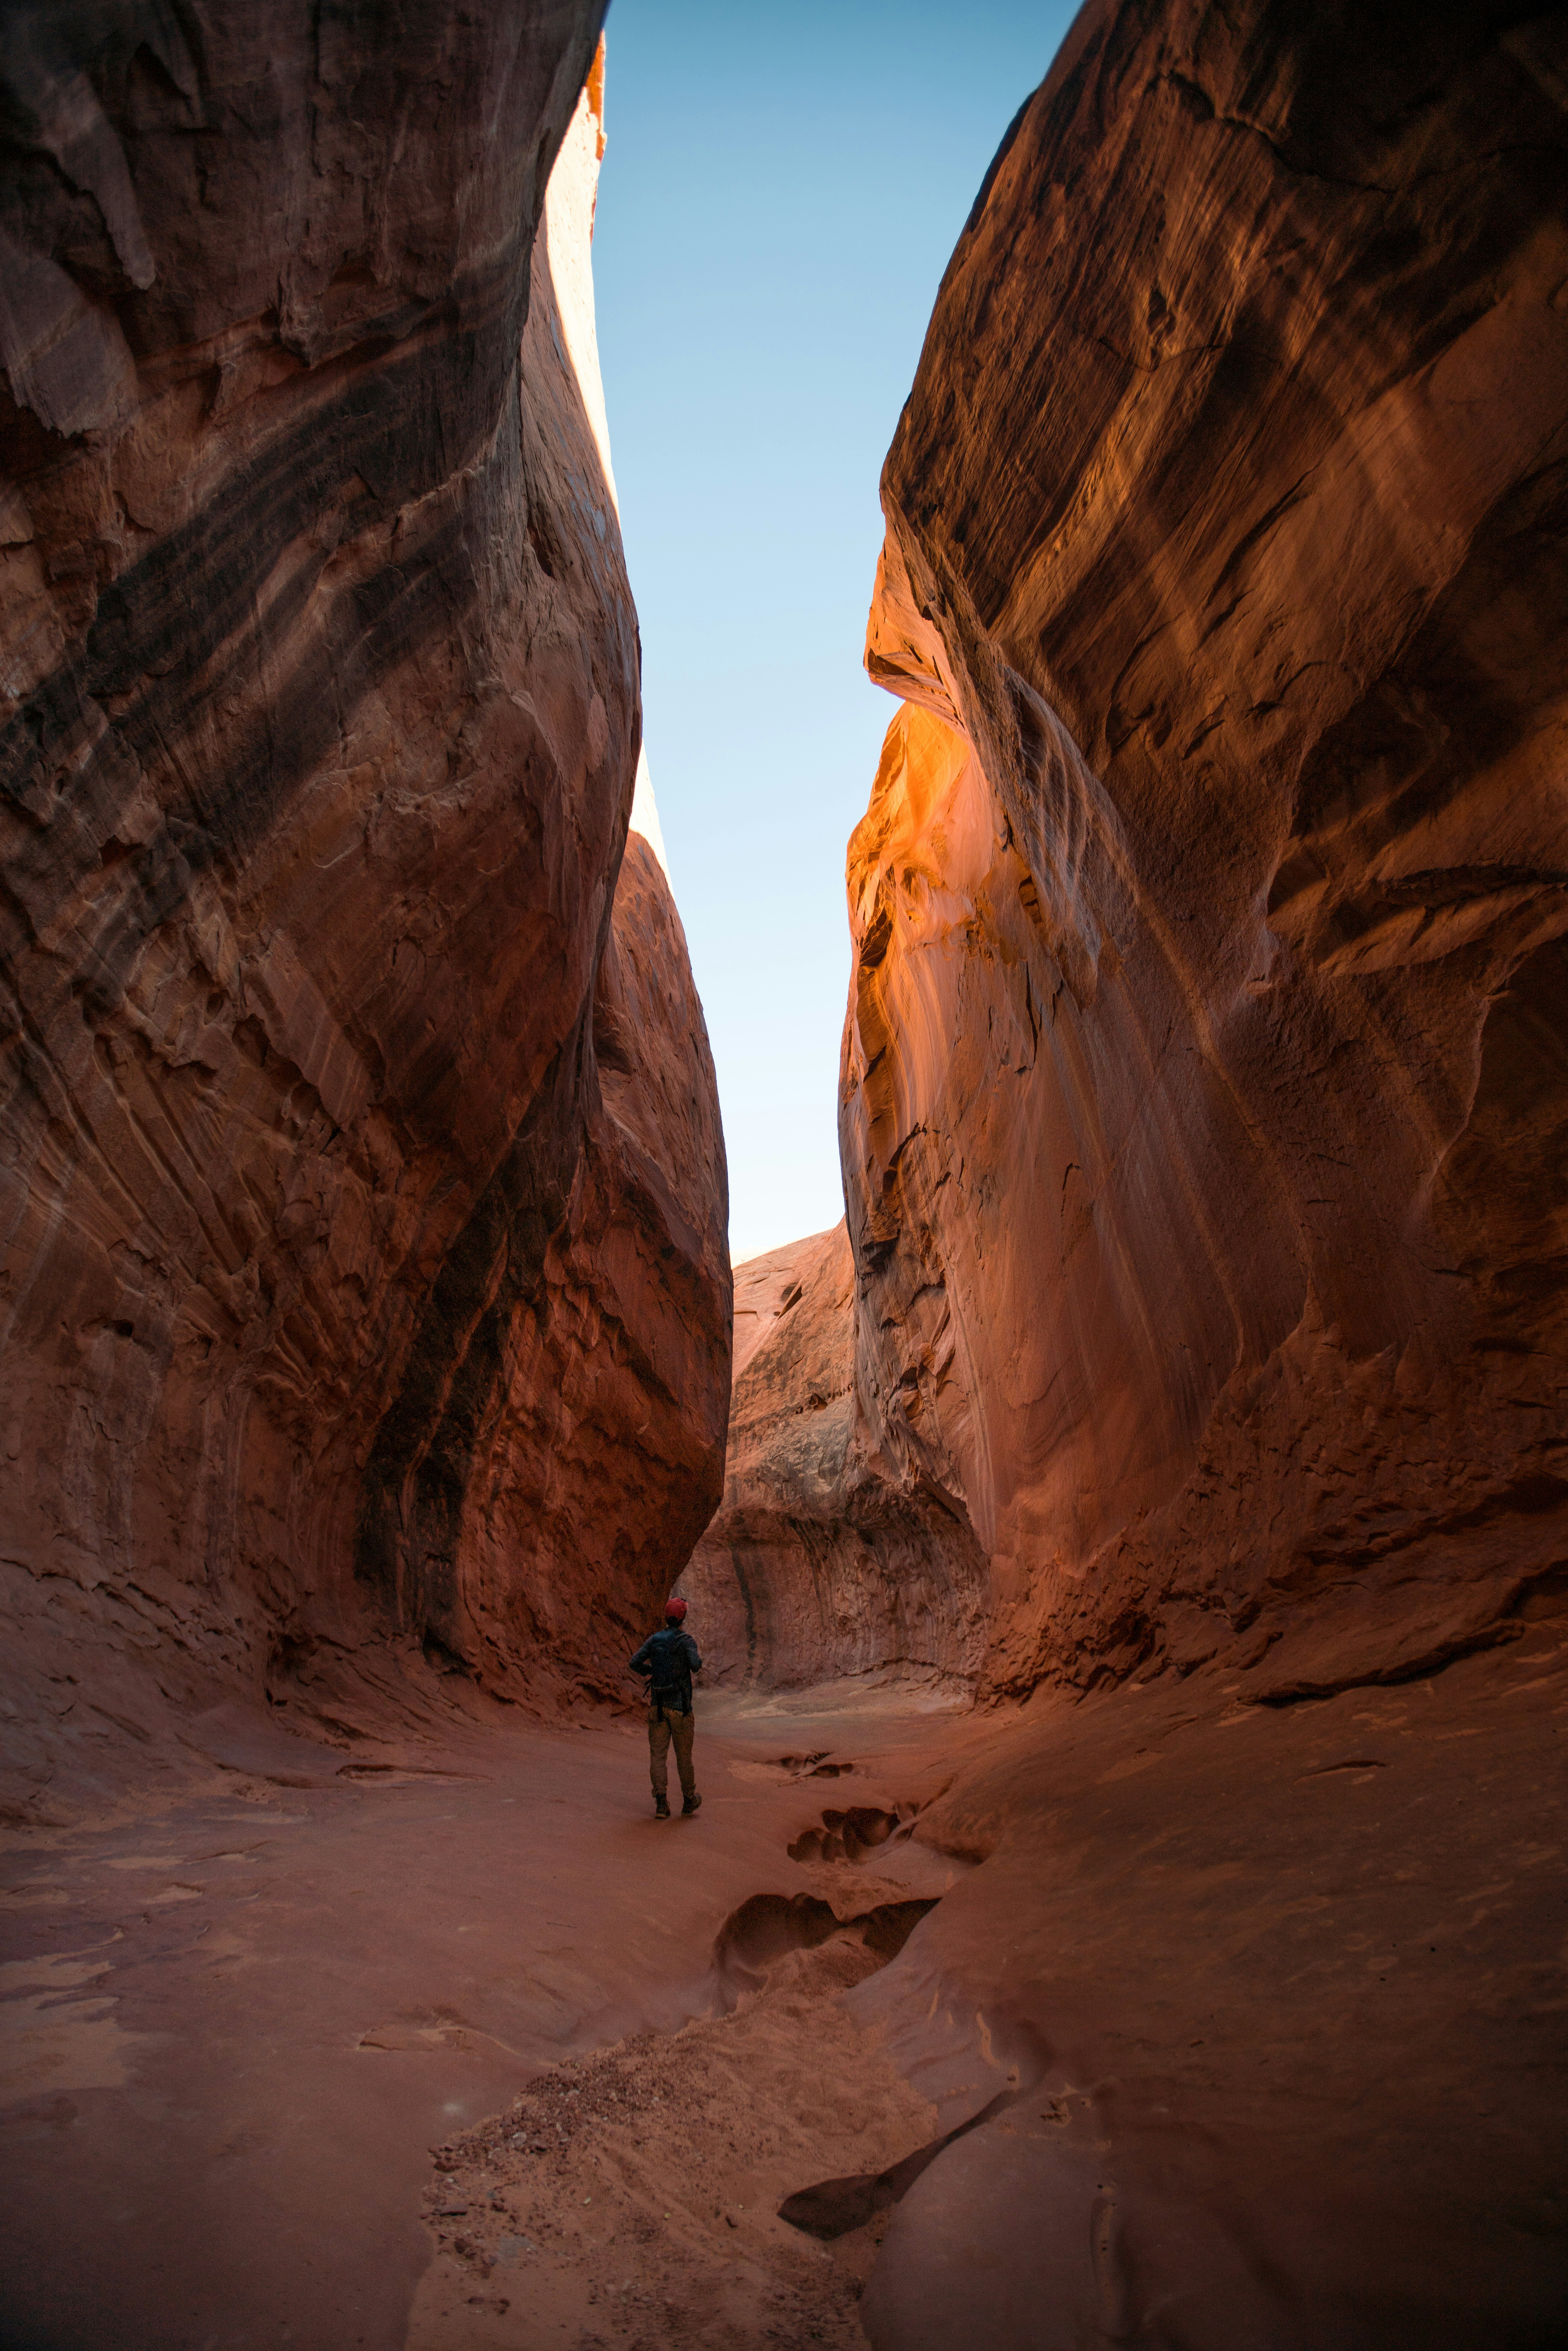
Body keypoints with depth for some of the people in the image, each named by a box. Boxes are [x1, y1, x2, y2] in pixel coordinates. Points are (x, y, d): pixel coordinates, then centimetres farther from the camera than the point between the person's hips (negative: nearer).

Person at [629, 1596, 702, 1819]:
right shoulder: (686, 1640, -9)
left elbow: (635, 1663, -5)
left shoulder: (654, 1639, 4)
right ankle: (689, 1800, 27)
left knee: (658, 1754, 4)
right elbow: (695, 1664, -25)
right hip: (680, 1706, -3)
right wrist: (699, 1666, -1)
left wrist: (652, 1673, 13)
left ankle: (661, 1803, -6)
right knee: (684, 1754, 12)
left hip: (657, 1705, 3)